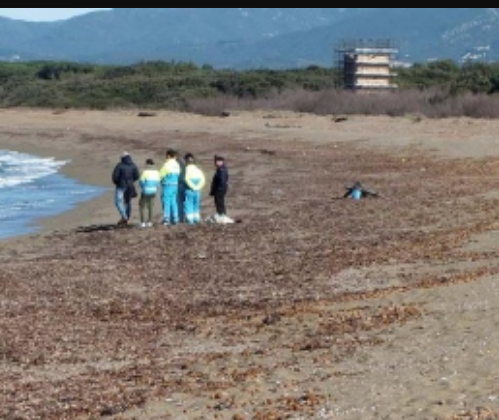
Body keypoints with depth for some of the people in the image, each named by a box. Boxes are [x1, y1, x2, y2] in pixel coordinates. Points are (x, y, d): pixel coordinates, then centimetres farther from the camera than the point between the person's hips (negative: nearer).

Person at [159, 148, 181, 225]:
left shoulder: (167, 164, -13)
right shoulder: (177, 165, 7)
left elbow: (161, 175, -9)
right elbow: (178, 174, 10)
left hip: (167, 185, -6)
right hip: (175, 185, 6)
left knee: (166, 202, -3)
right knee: (174, 202, 11)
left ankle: (166, 219, -6)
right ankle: (175, 219, 10)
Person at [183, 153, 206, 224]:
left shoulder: (187, 168, -8)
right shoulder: (198, 169, 8)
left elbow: (187, 179, -23)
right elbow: (203, 179, -1)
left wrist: (192, 187, -16)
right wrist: (198, 187, -3)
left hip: (189, 190, -5)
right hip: (197, 190, 5)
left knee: (189, 205, -1)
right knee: (196, 205, 15)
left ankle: (190, 219, -5)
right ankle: (197, 218, 15)